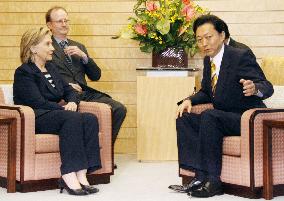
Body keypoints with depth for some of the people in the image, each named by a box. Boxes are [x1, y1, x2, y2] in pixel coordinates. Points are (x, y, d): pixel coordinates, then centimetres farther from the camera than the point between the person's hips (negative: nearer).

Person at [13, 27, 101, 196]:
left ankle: (81, 174, -33)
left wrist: (72, 102, -4)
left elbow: (68, 90, 20)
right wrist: (64, 108, -15)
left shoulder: (51, 68, 24)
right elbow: (37, 102, -14)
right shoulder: (24, 72, -2)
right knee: (73, 118, -35)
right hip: (36, 119, -7)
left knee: (90, 119, -22)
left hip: (55, 114, 8)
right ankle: (69, 175, -39)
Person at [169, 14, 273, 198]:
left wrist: (255, 88, -44)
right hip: (223, 118, 8)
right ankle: (200, 177, -16)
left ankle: (213, 180, -27)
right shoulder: (208, 60, 8)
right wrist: (190, 100, 0)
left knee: (209, 116, -31)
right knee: (184, 119, -7)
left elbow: (267, 87, -20)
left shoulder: (241, 56, -14)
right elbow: (206, 92, 22)